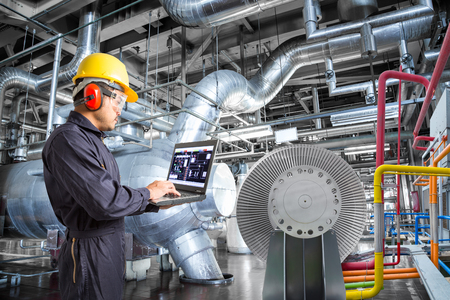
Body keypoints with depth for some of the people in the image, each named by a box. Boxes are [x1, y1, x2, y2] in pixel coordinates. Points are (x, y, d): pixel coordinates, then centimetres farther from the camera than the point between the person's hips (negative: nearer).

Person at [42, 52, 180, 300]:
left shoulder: (91, 141, 15)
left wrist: (156, 204, 6)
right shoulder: (67, 140, -18)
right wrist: (148, 193, -12)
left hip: (110, 249, 10)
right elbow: (105, 203, -28)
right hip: (91, 256, -9)